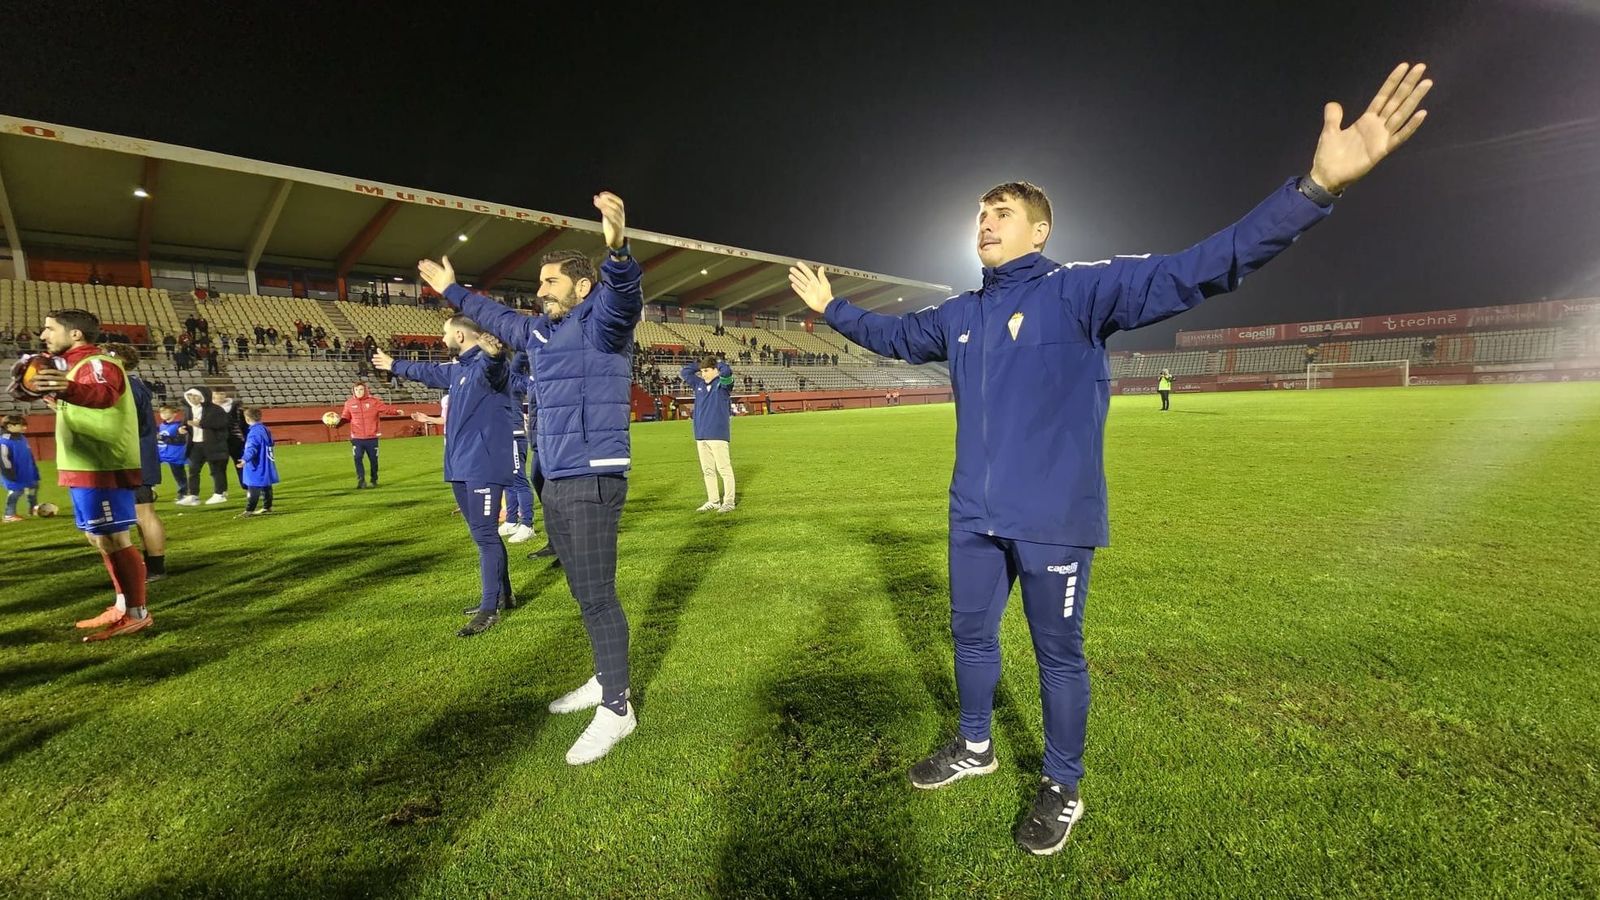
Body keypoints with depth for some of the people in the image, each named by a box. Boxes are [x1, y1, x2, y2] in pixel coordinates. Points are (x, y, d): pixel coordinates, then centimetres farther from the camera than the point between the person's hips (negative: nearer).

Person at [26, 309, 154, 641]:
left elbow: (104, 394, -39)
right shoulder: (79, 365, 19)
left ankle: (137, 614, -4)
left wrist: (69, 389, -58)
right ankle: (122, 608, 23)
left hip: (103, 470, -11)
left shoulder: (97, 363, -14)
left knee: (113, 540, -9)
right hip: (88, 468, 11)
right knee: (99, 539, 15)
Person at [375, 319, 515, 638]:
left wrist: (492, 353, -64)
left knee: (484, 535, -8)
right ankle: (502, 595, 25)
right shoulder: (457, 370, 19)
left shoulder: (487, 365, -14)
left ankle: (490, 609, -1)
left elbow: (491, 366, -40)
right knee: (483, 534, 15)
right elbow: (428, 371, 40)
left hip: (484, 467, -10)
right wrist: (394, 365, 55)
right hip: (461, 468, 10)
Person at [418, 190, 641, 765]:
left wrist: (617, 250, -52)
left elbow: (623, 298, -33)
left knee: (596, 595, -6)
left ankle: (617, 709, 6)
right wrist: (452, 292, 45)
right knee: (584, 592, 17)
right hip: (555, 482, 9)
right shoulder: (540, 330, 17)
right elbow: (498, 318, 36)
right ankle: (604, 681, 32)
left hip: (593, 481, -9)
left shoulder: (599, 323, -10)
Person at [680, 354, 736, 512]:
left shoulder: (722, 383, -3)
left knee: (724, 469, -3)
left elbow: (726, 371, -23)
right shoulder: (699, 384, 15)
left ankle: (728, 502, 3)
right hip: (701, 435, 7)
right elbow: (685, 371, 27)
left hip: (718, 435, -7)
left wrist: (718, 362, -3)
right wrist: (701, 363, 21)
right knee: (707, 470, 11)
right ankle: (713, 501, 19)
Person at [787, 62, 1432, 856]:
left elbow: (1193, 271, -19)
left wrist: (1314, 188, -30)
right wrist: (832, 308, 31)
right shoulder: (957, 315, 10)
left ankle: (1062, 787, 31)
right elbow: (892, 336, 27)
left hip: (1054, 521, -6)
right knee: (971, 635, 18)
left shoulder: (1081, 290, -8)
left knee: (1058, 652, 9)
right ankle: (974, 746, 42)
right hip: (974, 517, 6)